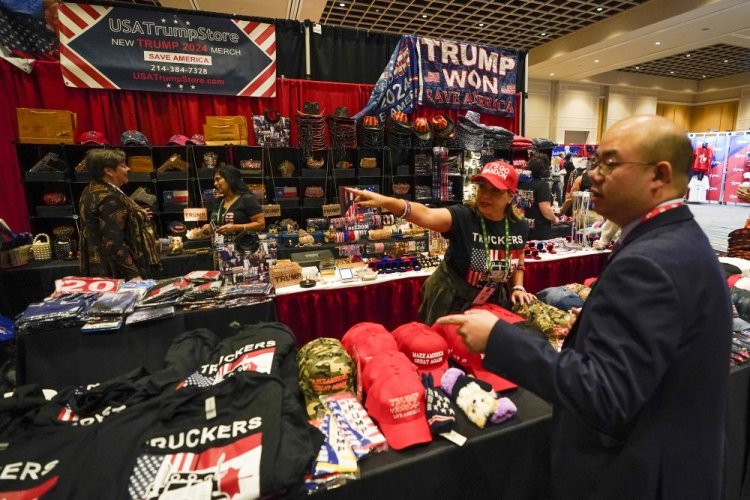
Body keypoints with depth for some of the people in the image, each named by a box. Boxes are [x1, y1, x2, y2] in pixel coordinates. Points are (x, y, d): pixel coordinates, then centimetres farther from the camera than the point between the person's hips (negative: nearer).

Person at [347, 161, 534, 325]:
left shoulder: (520, 227, -8)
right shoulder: (462, 217, -24)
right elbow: (425, 215, -42)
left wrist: (518, 287, -2)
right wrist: (384, 201, -58)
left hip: (494, 303, 4)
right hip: (451, 302, -4)